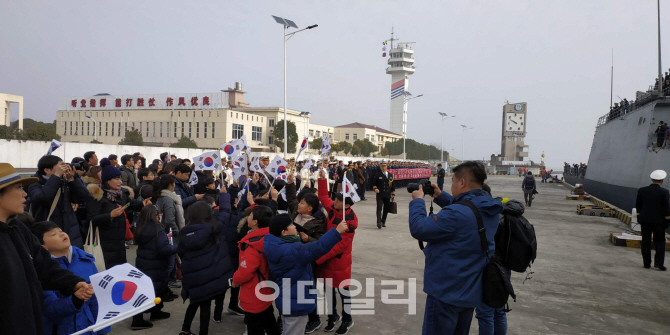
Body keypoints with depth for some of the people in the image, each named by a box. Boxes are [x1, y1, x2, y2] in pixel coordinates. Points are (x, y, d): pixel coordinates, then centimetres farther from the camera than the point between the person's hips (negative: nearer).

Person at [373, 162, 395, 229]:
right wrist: (375, 188, -14)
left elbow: (392, 185, 13)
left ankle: (383, 222, 22)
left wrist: (393, 194, 9)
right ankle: (379, 222, -20)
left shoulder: (390, 175, 9)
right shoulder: (378, 175, 2)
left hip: (388, 196, 3)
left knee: (386, 209, 8)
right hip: (380, 195, -3)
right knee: (379, 208, -13)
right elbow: (374, 184, 7)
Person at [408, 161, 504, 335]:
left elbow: (418, 229, -22)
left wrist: (417, 201, -7)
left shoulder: (457, 213, -28)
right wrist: (441, 196, 10)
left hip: (447, 292, -8)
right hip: (471, 291, 8)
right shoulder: (489, 210, 1)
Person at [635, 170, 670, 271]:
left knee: (646, 241, 10)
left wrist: (639, 219, 13)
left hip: (645, 220, 2)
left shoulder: (642, 190, -2)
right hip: (658, 221, -2)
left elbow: (638, 206, 3)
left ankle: (646, 263, 13)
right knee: (660, 242, 10)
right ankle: (658, 262, 1)